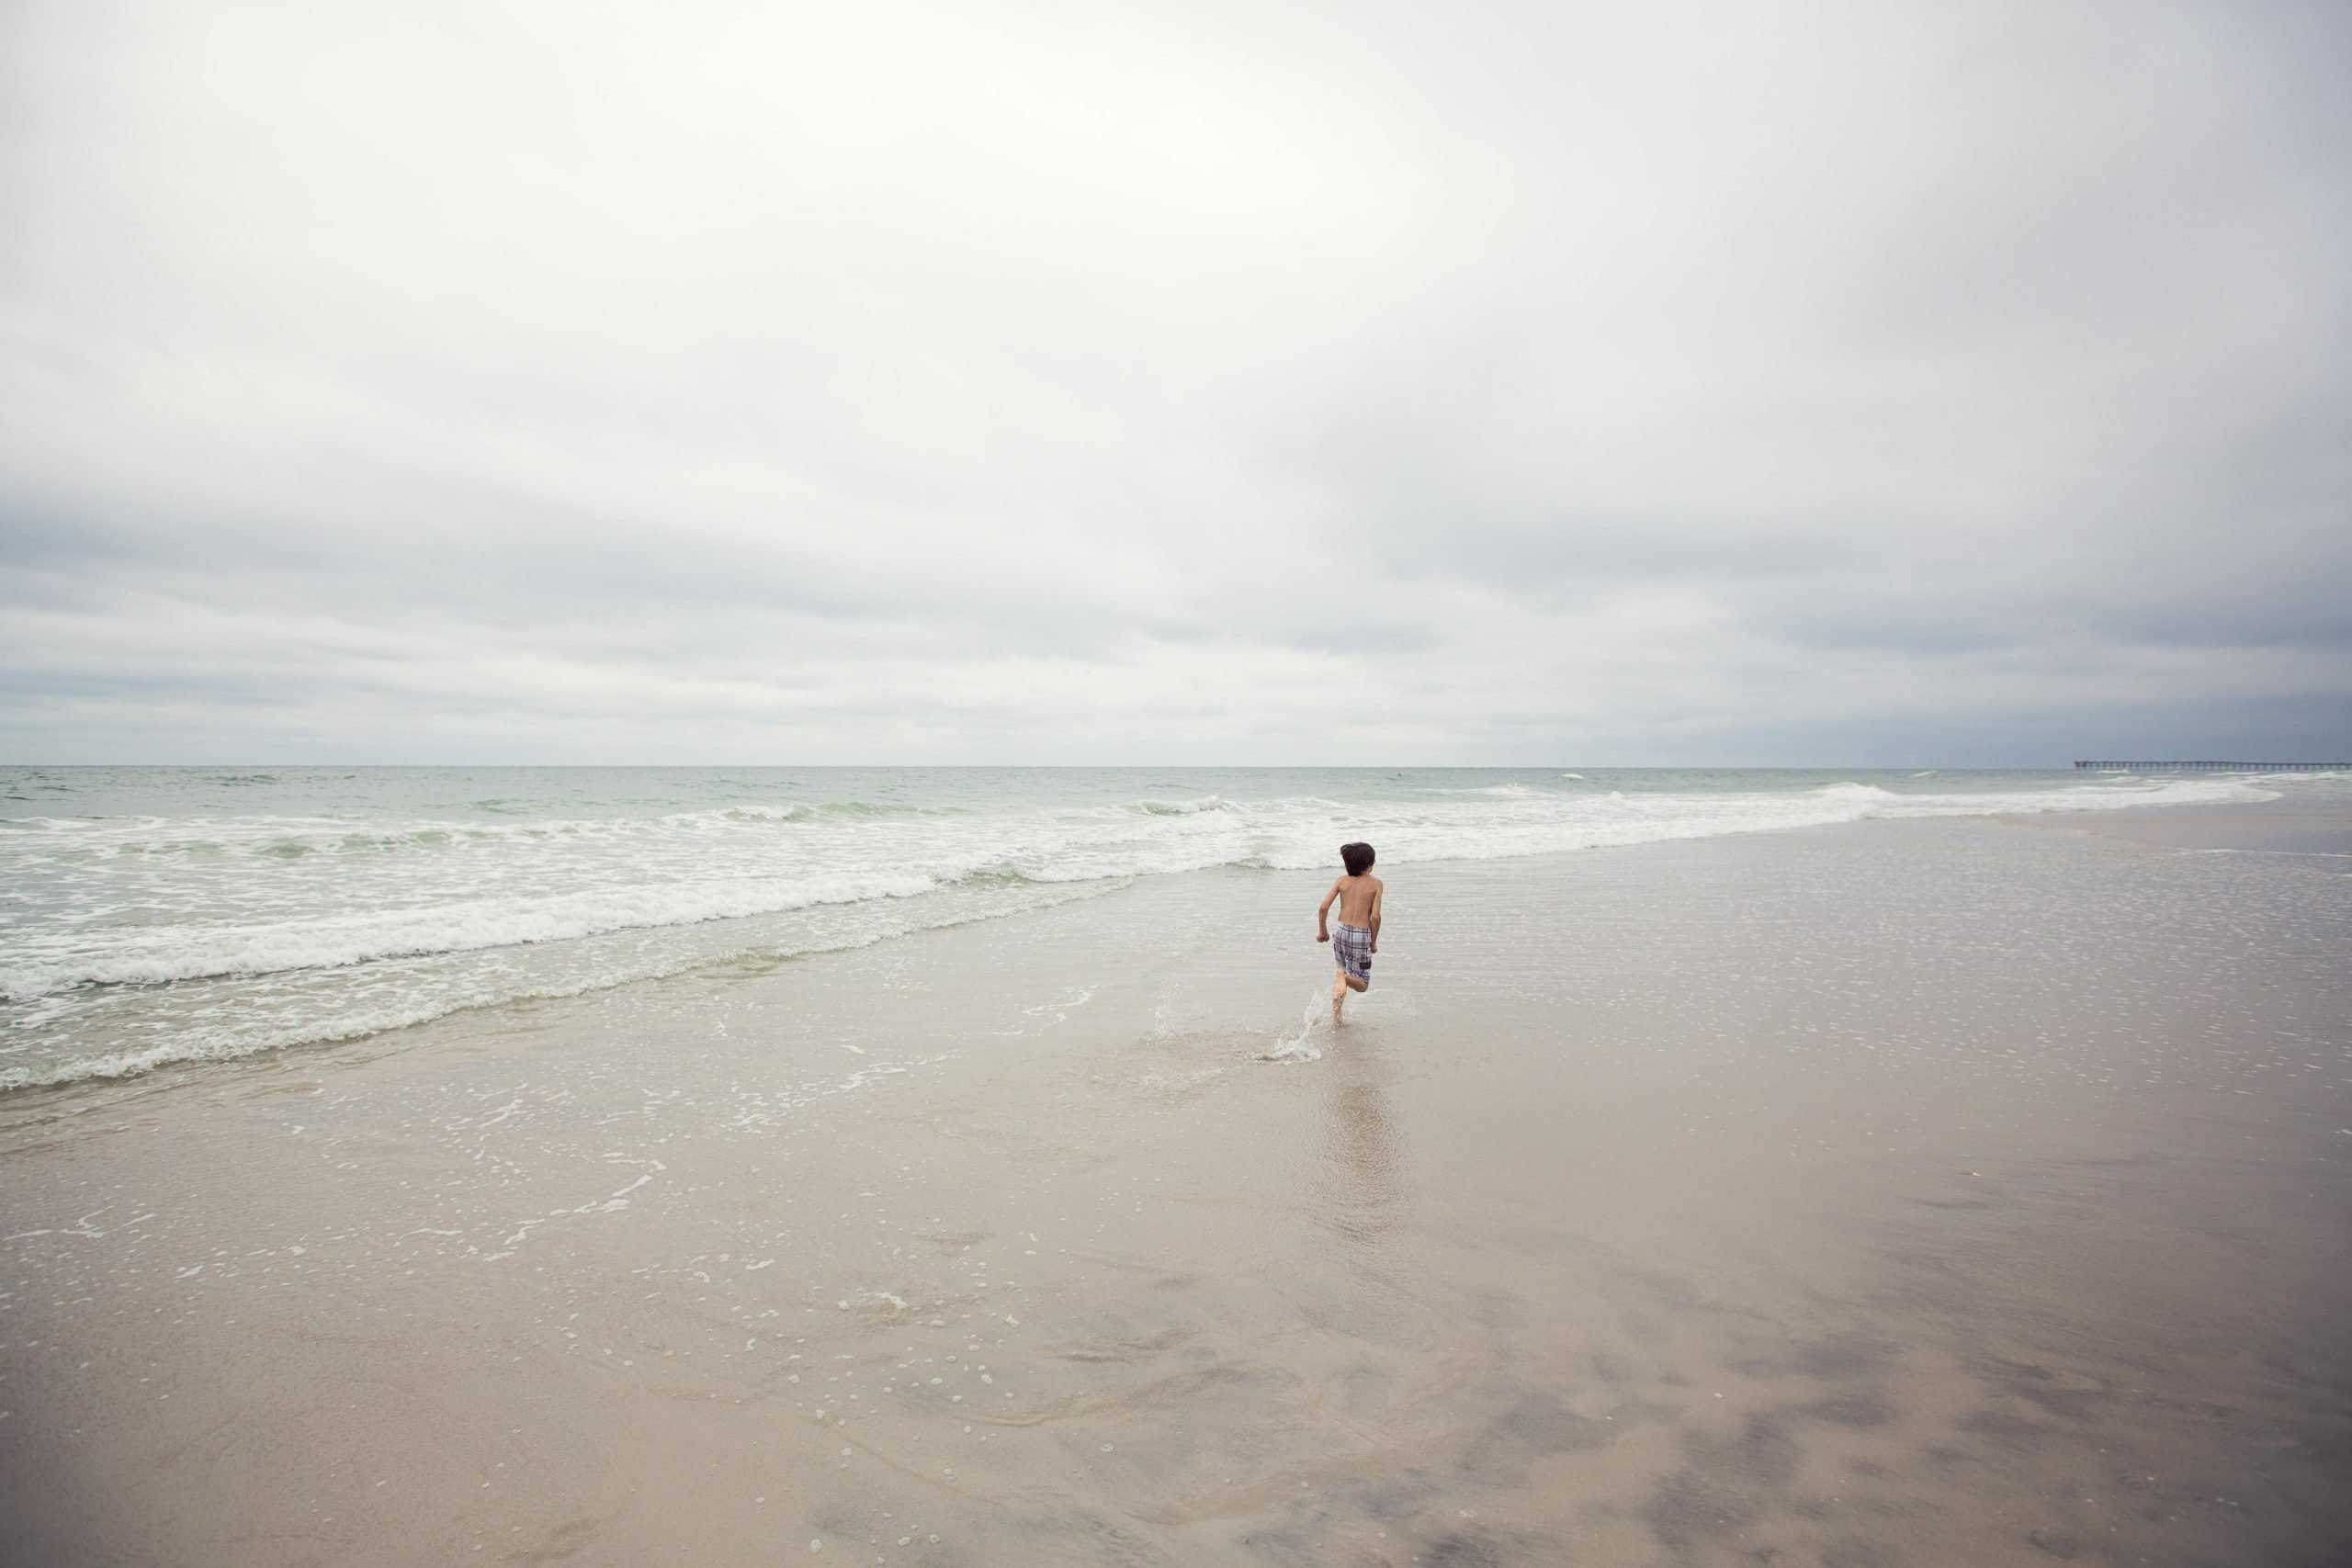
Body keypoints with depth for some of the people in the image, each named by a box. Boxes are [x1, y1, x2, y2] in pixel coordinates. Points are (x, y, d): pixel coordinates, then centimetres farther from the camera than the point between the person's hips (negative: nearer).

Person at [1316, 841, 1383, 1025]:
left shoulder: (1342, 880, 3)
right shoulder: (1375, 883, -5)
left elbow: (1323, 907, -5)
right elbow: (1375, 916, -12)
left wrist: (1322, 931, 11)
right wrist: (1374, 941, 2)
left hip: (1341, 932, 4)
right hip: (1361, 935, -4)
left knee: (1342, 970, 27)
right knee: (1363, 985, 10)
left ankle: (1335, 1015, 16)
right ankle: (1344, 978, -25)